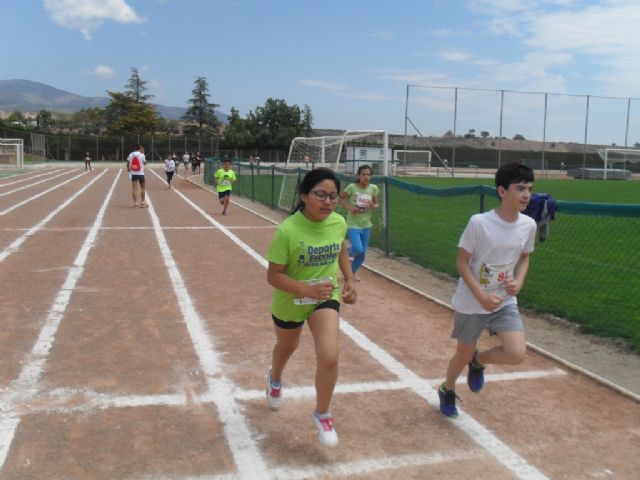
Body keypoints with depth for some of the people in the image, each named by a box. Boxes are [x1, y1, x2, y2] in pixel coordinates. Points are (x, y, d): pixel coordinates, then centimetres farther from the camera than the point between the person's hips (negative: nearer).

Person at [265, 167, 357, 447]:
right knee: (286, 348, 26)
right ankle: (275, 379, 64)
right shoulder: (288, 230, -29)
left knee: (329, 357, -17)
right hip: (290, 302, -2)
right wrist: (307, 289, -37)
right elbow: (273, 276, -24)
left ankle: (322, 415, 10)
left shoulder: (339, 223, -14)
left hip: (326, 298, 2)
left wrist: (349, 280, -1)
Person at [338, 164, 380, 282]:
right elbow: (341, 198, 0)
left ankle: (353, 271, 37)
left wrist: (373, 206, -16)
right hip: (353, 225, -4)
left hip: (366, 225, 4)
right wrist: (348, 207, -16)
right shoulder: (352, 187, -13)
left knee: (362, 253, 11)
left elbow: (377, 203, 7)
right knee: (358, 249, -19)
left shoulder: (374, 188, -5)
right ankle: (346, 253, 16)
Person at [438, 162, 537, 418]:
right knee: (463, 354, 12)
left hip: (505, 302, 4)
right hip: (471, 302, -4)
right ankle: (447, 390, 45)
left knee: (516, 354, -14)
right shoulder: (479, 222, -20)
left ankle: (478, 361, 20)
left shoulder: (529, 225, -6)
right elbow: (462, 262, -13)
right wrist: (481, 296, -22)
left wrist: (519, 281, -8)